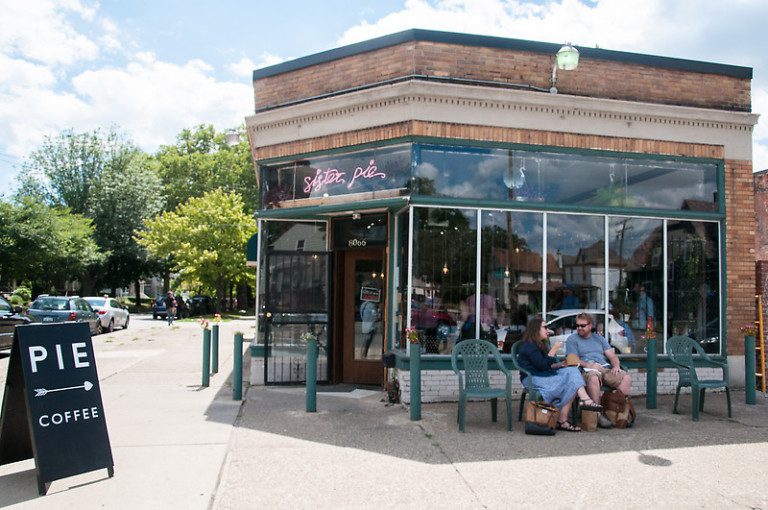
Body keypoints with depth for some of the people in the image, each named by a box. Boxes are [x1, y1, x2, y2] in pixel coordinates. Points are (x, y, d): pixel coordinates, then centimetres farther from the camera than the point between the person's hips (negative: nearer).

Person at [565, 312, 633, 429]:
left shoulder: (599, 338, 27)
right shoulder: (572, 339, 13)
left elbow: (612, 355, 18)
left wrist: (616, 366, -4)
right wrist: (589, 365, -15)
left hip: (606, 369, 4)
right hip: (586, 370, -4)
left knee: (626, 377, -23)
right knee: (593, 378, -40)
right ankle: (597, 414, -35)